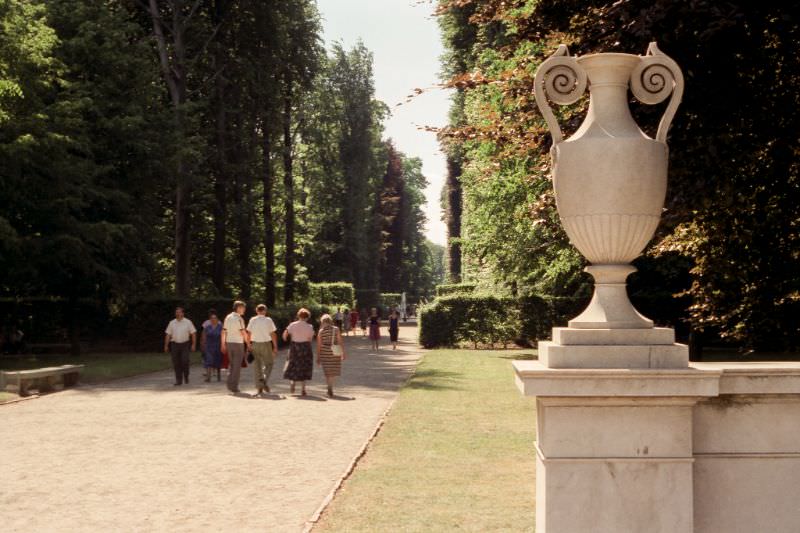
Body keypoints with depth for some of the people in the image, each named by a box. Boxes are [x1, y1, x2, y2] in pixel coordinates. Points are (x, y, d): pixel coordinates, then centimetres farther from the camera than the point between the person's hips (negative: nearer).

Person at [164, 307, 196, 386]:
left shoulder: (188, 322, 1)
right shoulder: (172, 323, 8)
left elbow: (193, 333, 0)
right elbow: (168, 335, 10)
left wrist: (193, 344, -6)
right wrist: (166, 346, 6)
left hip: (185, 344, -2)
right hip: (175, 344, 2)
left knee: (185, 361, -12)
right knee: (176, 363, 1)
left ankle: (186, 376, 11)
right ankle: (178, 380, 10)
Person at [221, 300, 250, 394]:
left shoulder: (228, 317, 8)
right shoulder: (239, 319, -13)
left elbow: (224, 331, 11)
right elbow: (243, 332, -17)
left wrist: (223, 344, 16)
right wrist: (248, 343, -7)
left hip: (229, 342, 7)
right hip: (238, 343, -7)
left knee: (232, 365, 16)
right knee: (237, 366, 0)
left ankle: (230, 384, 8)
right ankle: (234, 386, 0)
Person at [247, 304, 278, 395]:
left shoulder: (252, 320, 0)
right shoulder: (268, 320, -5)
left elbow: (249, 333, 2)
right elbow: (273, 334, -5)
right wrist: (275, 347, 0)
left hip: (255, 344, 2)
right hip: (266, 344, -2)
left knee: (256, 365, 9)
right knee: (268, 363, 12)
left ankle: (259, 387, 8)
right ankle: (265, 381, -10)